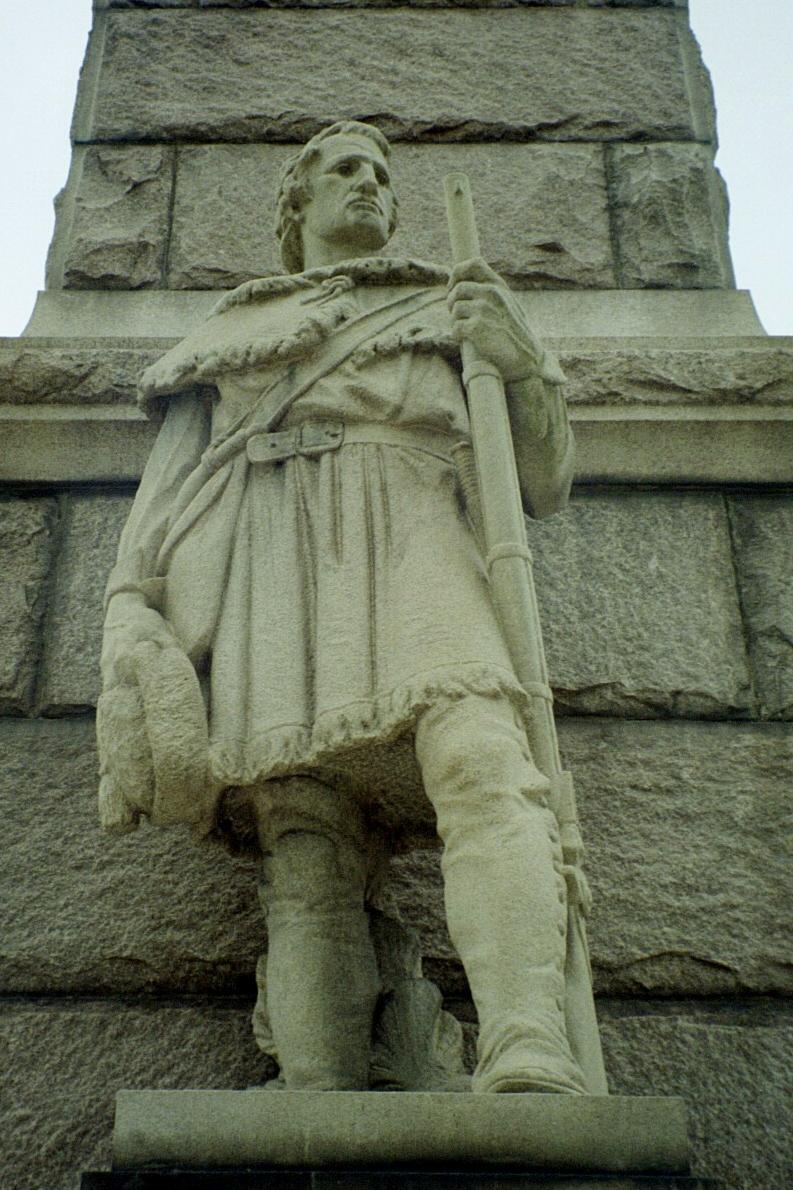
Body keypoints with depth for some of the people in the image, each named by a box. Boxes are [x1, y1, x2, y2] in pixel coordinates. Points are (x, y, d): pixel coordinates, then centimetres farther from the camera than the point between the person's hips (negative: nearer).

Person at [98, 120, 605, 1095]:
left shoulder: (442, 314, 32)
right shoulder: (231, 332, 34)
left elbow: (542, 489, 24)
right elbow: (166, 492, 24)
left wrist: (523, 360, 6)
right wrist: (133, 624, 5)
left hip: (408, 543, 0)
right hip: (271, 568, 1)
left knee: (478, 760, -32)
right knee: (308, 855, -20)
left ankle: (532, 1065, -47)